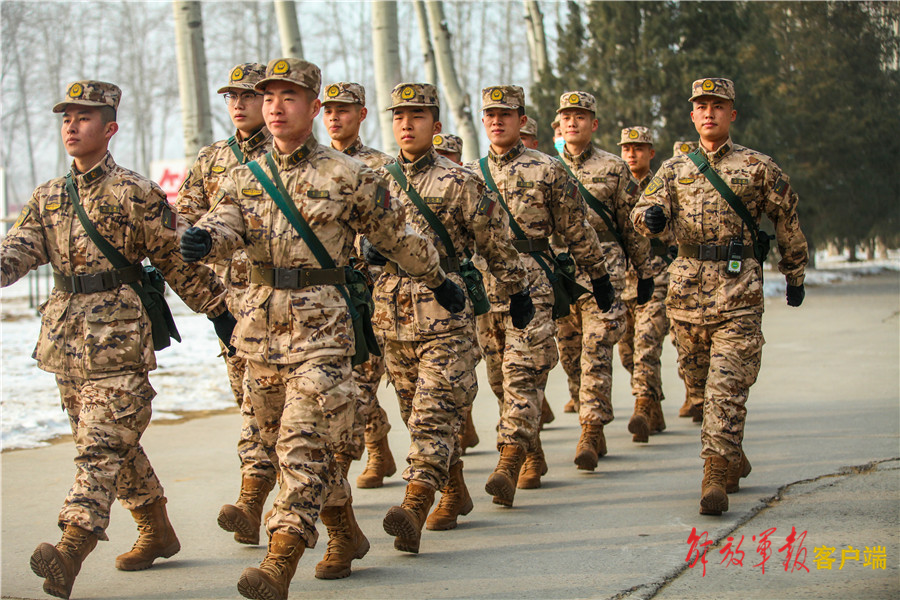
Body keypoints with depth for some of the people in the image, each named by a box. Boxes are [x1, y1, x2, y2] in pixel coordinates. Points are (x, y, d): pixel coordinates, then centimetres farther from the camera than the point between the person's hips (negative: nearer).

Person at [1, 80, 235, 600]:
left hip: (119, 336, -7)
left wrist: (220, 310, 5)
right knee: (116, 443, 14)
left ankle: (71, 550, -25)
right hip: (66, 334, 7)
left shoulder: (135, 194, -4)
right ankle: (158, 532, 28)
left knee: (102, 444, -13)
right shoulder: (48, 197, 13)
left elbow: (180, 260, 0)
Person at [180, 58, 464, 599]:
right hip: (262, 325, 6)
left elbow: (397, 235, 9)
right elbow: (224, 224, -6)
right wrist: (202, 239, -30)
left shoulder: (347, 176, -1)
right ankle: (346, 535, 33)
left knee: (303, 442, -14)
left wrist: (440, 281, 19)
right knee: (290, 441, 15)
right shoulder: (247, 177, 11)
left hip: (321, 326, -6)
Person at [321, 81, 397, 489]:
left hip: (367, 288, -5)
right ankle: (380, 455, 27)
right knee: (359, 382, 12)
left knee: (357, 380, -9)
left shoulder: (380, 166, -1)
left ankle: (338, 470, -10)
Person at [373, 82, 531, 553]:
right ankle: (455, 493, 28)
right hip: (393, 316, 6)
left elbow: (497, 242, 5)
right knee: (417, 413, 12)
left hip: (446, 314, -5)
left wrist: (517, 293, 9)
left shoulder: (459, 183, -1)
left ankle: (415, 507, -25)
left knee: (434, 411, -15)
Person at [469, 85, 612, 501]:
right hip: (482, 286, 5)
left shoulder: (547, 170, 2)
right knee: (501, 380, 10)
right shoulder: (469, 174, 14)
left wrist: (599, 276, 8)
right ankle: (533, 458, 25)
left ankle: (509, 463, -22)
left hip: (530, 284, -5)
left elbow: (576, 229, 6)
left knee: (522, 374, -15)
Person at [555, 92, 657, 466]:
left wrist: (645, 273, 7)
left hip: (603, 272, -3)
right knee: (571, 356, 7)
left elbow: (633, 225, 8)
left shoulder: (614, 168, 4)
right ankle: (595, 430, 19)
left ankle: (591, 432, -11)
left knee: (596, 352, -11)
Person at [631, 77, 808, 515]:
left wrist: (794, 275, 15)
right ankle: (733, 459, 29)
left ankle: (716, 477, -15)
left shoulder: (757, 167, 5)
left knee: (727, 386, -12)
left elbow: (787, 220, 12)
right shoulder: (675, 169, 13)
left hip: (739, 288, -4)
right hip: (687, 286, 4)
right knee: (700, 381, 11)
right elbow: (645, 212, 2)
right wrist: (652, 217, -22)